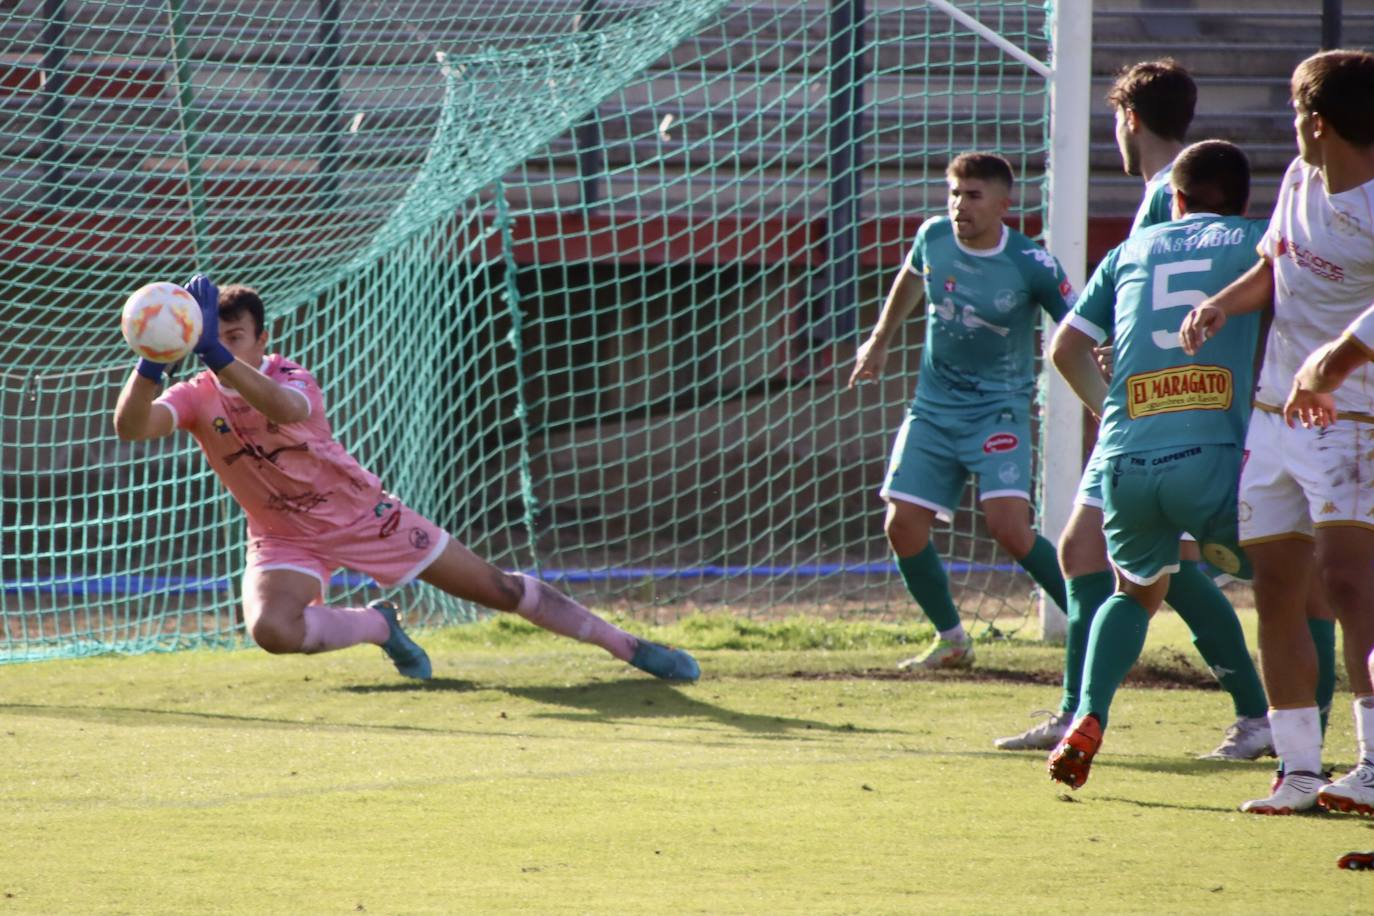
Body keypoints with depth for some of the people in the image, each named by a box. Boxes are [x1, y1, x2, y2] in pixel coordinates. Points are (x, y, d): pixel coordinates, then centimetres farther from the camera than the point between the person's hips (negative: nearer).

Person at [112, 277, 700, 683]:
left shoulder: (290, 377, -23)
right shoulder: (196, 399, -15)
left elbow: (285, 408, -50)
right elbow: (130, 426, -35)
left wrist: (217, 357, -64)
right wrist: (151, 362, -54)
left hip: (362, 513, -2)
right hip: (287, 541, 2)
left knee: (496, 588, 1)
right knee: (271, 629, -31)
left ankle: (628, 647, 16)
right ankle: (380, 626, 0)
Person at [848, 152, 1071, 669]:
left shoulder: (1030, 265, -17)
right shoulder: (934, 237, -3)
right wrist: (879, 341, 28)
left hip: (999, 410, -5)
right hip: (933, 407, 5)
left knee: (1009, 528, -21)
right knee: (903, 526, -2)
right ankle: (951, 641, 17)